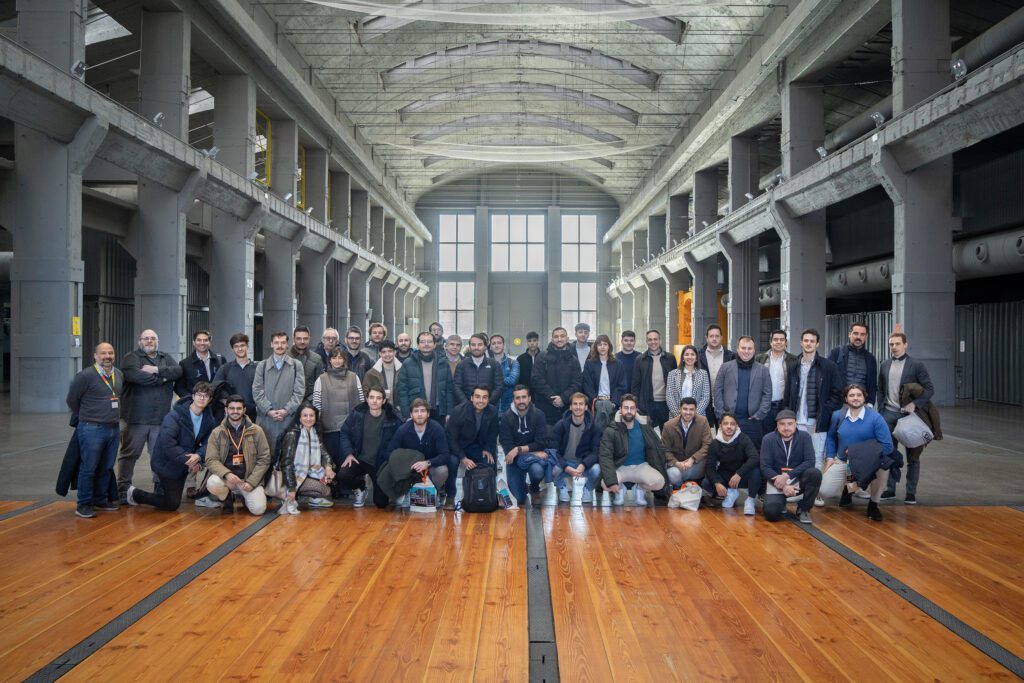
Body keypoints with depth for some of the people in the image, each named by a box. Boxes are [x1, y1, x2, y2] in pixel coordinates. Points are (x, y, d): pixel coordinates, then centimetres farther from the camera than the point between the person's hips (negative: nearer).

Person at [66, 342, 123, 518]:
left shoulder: (119, 375, 8)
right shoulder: (85, 376, -11)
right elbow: (72, 400, -2)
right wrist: (86, 416, 9)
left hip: (114, 429, 6)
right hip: (92, 429, -6)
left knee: (106, 468, 13)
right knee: (88, 468, -1)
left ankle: (100, 500, 26)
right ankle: (84, 504, 9)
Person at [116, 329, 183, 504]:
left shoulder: (166, 358, 17)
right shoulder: (131, 358, 0)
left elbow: (178, 371, -2)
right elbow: (135, 375, -20)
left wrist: (156, 369, -14)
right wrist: (162, 378, -9)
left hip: (161, 418, 4)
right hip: (136, 417, -4)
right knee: (129, 454, 0)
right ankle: (123, 489, 7)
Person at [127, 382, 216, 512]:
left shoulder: (209, 420, -4)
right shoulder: (174, 416, -23)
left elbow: (208, 443, -10)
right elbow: (167, 444, -29)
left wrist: (198, 455, -30)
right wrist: (187, 460, -29)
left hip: (183, 465, 6)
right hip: (166, 463, -6)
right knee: (172, 505, -4)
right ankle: (135, 494, 17)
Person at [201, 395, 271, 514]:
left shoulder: (256, 431, 1)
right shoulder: (217, 432, 2)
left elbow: (264, 459, 0)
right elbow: (211, 460, -4)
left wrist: (251, 482, -11)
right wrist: (227, 474, -23)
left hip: (249, 479, 0)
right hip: (226, 477, 0)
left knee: (259, 509, -20)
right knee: (212, 483, -33)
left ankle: (245, 496, 17)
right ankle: (228, 499, 3)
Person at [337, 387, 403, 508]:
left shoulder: (393, 418, -15)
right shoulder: (357, 413, -8)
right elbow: (345, 433, 3)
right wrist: (349, 453, -9)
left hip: (381, 463, -1)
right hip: (359, 459, 1)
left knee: (381, 503, -3)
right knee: (343, 476, -28)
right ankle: (359, 488, 9)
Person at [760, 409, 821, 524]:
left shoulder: (804, 437, -5)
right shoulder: (768, 439, -7)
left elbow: (810, 462, -13)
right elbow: (765, 467, -10)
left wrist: (787, 475, -24)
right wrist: (783, 486, -23)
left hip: (798, 480, 1)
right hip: (776, 481, -1)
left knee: (815, 473, -30)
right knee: (771, 513, -24)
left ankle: (803, 509, -8)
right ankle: (781, 503, 15)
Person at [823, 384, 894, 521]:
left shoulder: (875, 418, -16)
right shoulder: (837, 415, -4)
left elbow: (887, 447, -19)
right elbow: (831, 437, 14)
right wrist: (830, 457, 3)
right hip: (842, 462, 3)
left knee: (883, 467, -37)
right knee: (825, 492, -14)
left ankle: (873, 504, -10)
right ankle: (846, 488, 26)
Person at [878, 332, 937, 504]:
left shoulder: (916, 365, -4)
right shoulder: (885, 365, 8)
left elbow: (930, 389, -7)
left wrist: (915, 404, -18)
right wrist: (880, 410, 6)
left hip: (908, 413, -3)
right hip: (889, 414, 3)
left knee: (912, 456, 4)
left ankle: (911, 493, 11)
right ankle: (890, 490, 14)